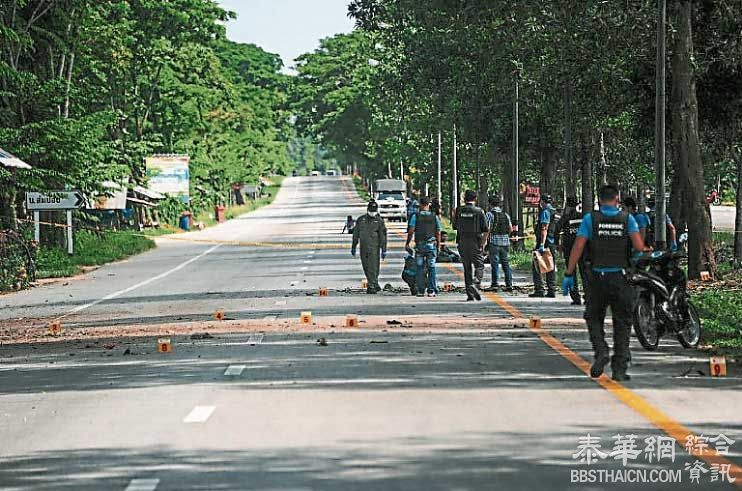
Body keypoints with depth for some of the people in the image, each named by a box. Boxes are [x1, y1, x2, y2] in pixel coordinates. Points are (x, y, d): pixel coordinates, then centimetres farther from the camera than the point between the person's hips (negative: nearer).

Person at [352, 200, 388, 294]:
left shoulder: (379, 221, 0)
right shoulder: (361, 220, 10)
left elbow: (383, 236, 0)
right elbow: (356, 234, 16)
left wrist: (384, 250, -4)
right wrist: (353, 247, 15)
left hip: (374, 248, -4)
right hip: (363, 248, 4)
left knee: (373, 268, -10)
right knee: (366, 268, 9)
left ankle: (372, 287, -8)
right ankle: (376, 286, 22)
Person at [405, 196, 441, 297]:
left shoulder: (415, 216, -1)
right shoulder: (434, 217, 4)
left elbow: (411, 231, -6)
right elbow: (438, 233, 3)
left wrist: (407, 243, 1)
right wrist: (438, 246, 10)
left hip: (419, 244, -1)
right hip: (431, 245, 1)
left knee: (420, 268, 5)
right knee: (431, 268, 4)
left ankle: (421, 290, 1)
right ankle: (431, 290, 1)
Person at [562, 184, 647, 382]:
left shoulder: (590, 219, -1)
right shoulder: (627, 219, 1)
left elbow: (578, 247, -7)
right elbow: (639, 247, -10)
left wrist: (569, 274, -3)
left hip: (598, 277, 0)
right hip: (621, 277, 0)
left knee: (594, 319, 17)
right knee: (622, 323, 8)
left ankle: (601, 351, -6)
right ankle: (619, 369, 6)